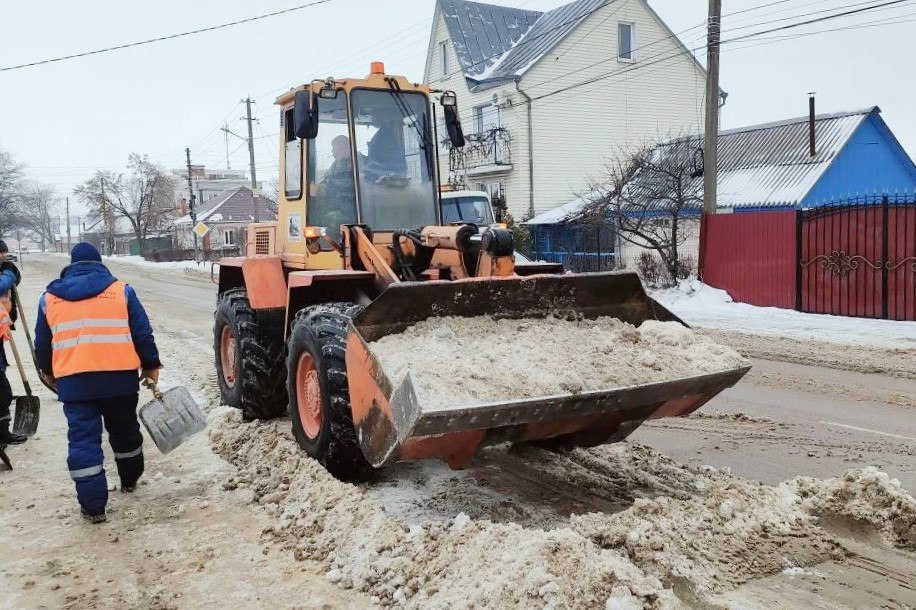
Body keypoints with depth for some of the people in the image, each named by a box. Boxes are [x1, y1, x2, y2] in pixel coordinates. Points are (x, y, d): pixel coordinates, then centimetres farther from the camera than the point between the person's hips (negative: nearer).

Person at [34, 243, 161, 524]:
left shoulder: (50, 297, 10)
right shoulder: (121, 290, 3)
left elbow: (42, 343, 17)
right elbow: (143, 334, 1)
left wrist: (48, 371, 34)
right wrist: (151, 365, 12)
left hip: (73, 381, 0)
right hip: (120, 377, 0)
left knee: (83, 440, 4)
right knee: (125, 431, 20)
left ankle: (92, 505, 2)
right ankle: (130, 480, 37)